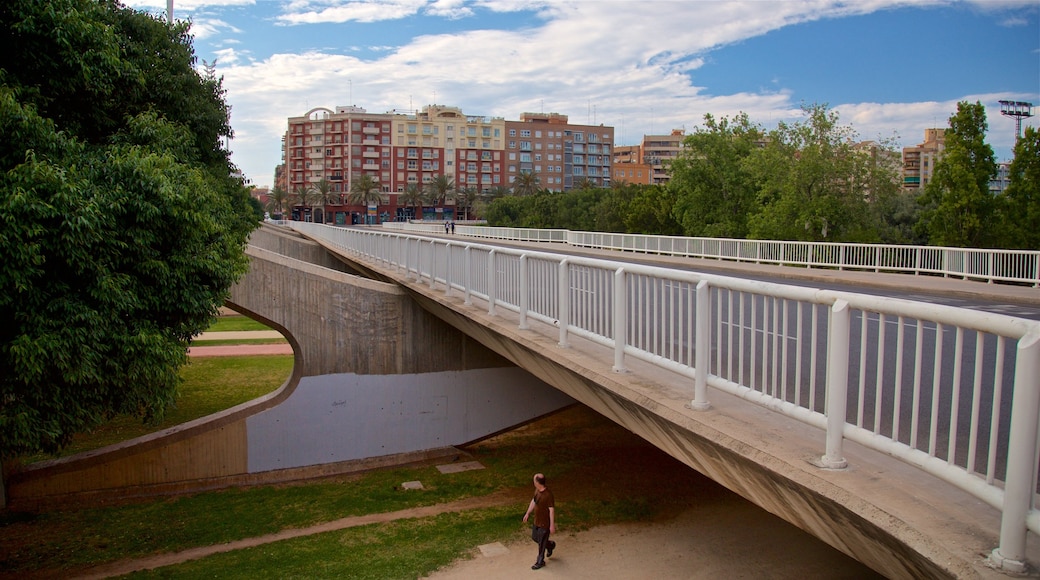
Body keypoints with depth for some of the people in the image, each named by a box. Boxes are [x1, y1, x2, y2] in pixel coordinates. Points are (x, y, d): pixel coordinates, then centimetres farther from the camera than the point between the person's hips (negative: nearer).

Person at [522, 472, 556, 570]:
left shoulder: (548, 494, -30)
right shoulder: (537, 490, -5)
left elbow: (552, 510, -24)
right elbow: (533, 501, 12)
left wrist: (552, 525, -19)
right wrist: (527, 513, 18)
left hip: (545, 523, -8)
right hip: (537, 520, 8)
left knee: (541, 543, 7)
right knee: (534, 537, 23)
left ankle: (540, 562, 26)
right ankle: (550, 545, 45)